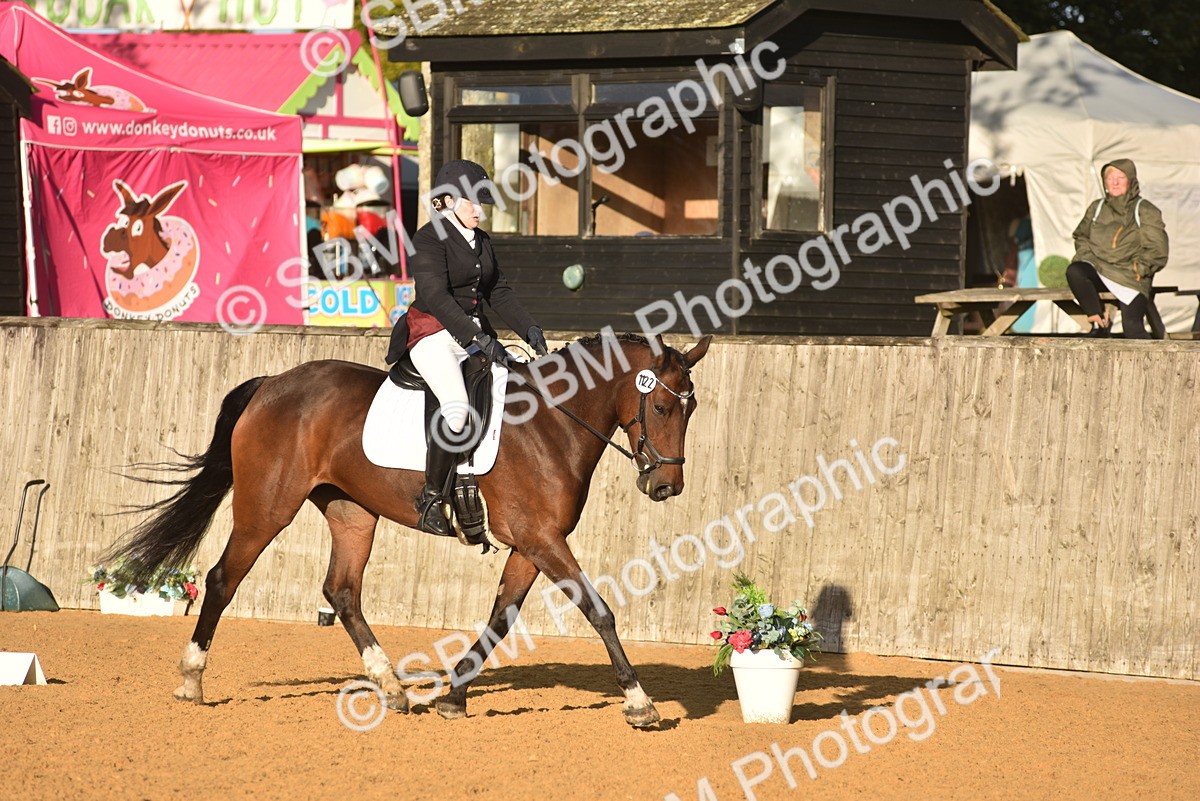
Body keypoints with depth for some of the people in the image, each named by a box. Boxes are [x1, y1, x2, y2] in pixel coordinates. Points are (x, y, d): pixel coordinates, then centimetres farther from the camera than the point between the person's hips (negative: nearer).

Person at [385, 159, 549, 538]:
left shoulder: (481, 241, 16)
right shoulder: (430, 239, -9)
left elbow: (498, 291, 17)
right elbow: (435, 296, -20)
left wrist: (528, 328, 0)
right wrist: (478, 339, -28)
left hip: (476, 335, 8)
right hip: (434, 336, -8)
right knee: (458, 406, -30)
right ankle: (431, 499, -21)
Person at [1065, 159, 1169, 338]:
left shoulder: (1146, 211, 4)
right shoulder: (1096, 208, 15)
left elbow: (1157, 251, 2)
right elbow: (1081, 237, 27)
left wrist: (1138, 267, -10)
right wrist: (1087, 255, 7)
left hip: (1131, 278, -3)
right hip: (1098, 269, 3)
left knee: (1132, 326, -25)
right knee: (1074, 272, -32)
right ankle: (1100, 322, -18)